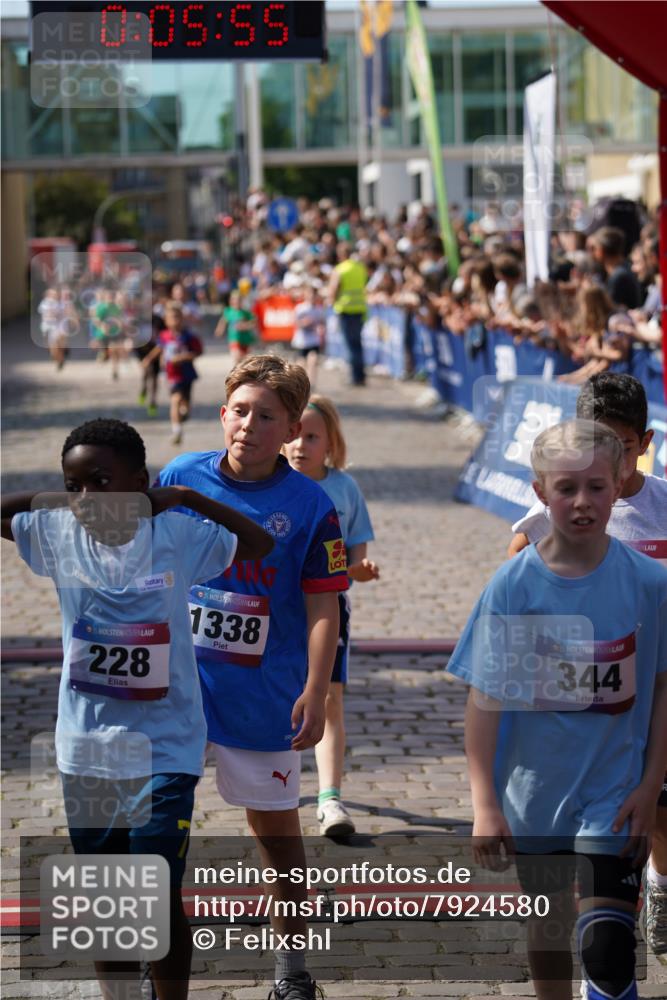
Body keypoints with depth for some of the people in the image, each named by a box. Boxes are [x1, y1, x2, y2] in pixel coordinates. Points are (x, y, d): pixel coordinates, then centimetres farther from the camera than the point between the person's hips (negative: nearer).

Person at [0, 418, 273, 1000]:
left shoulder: (175, 536, -8)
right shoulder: (58, 535, -2)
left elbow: (261, 544, 1)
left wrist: (189, 498, -7)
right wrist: (53, 500, -1)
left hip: (163, 749, -3)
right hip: (85, 749, 3)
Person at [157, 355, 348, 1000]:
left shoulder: (309, 505, -8)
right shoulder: (179, 478, -2)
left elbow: (322, 607, -7)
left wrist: (316, 694, -12)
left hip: (264, 693, -2)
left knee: (275, 825, 10)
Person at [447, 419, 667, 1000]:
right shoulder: (513, 585, -10)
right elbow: (485, 698, -8)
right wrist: (484, 804, -12)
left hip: (614, 791, -1)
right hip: (534, 791, 2)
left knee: (606, 944, -12)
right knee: (547, 924, 19)